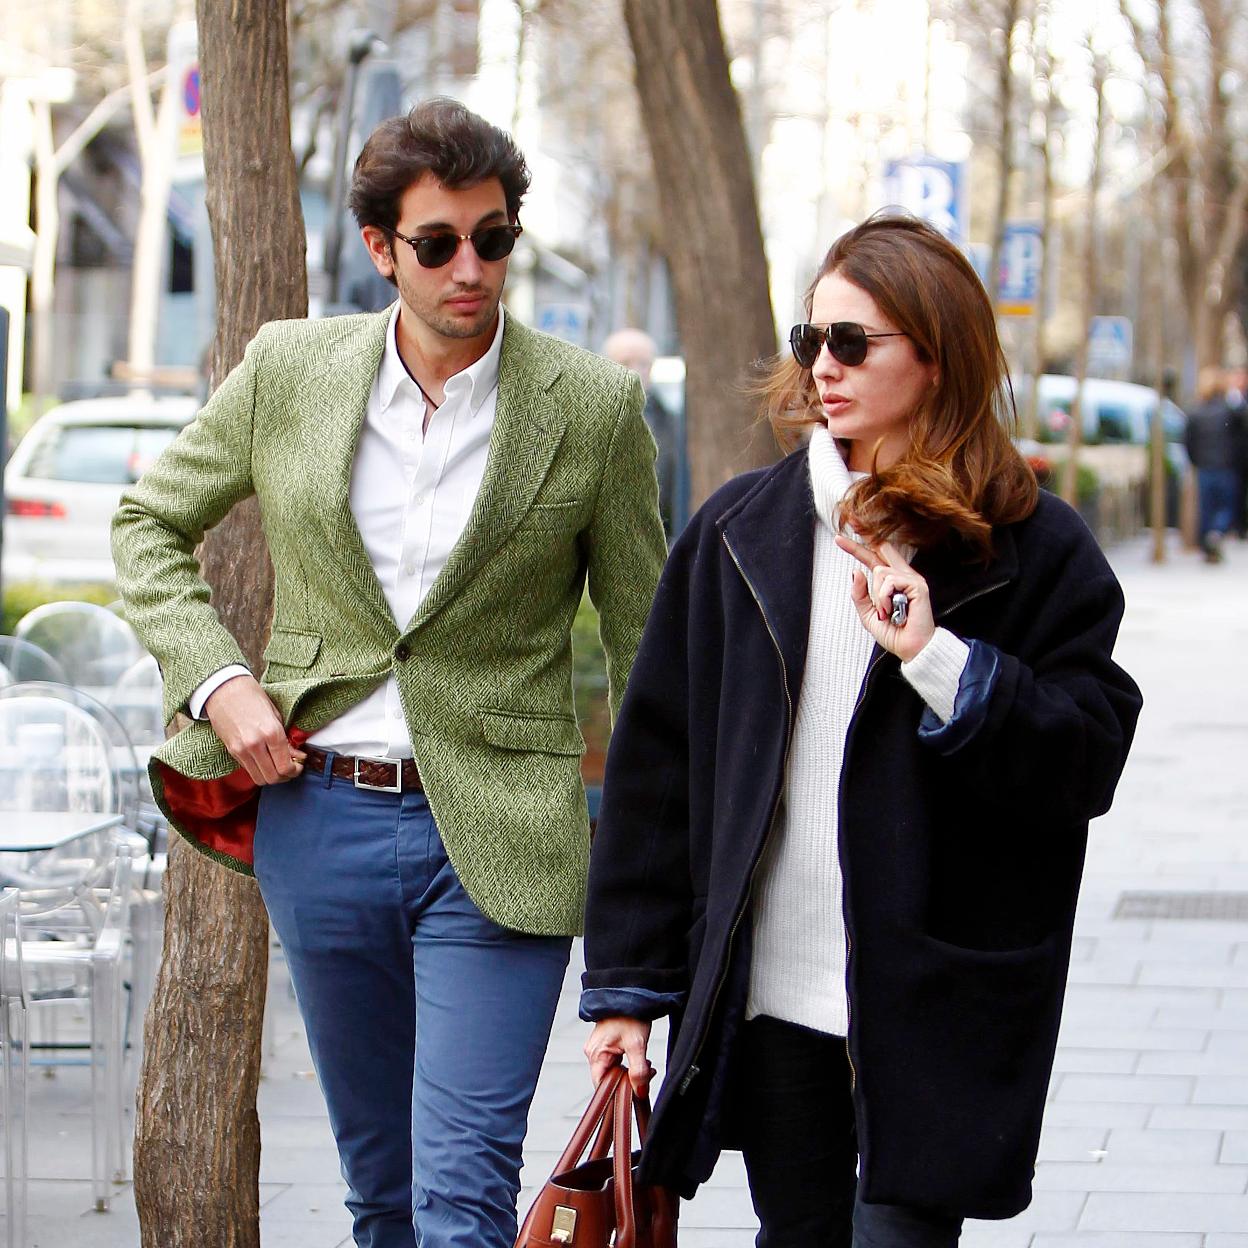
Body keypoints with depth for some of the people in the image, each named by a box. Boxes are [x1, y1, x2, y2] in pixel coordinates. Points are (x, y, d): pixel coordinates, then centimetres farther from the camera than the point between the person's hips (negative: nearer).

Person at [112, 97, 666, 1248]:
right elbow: (149, 524, 15)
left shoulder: (594, 407, -5)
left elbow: (647, 647, 2)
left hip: (495, 839, -3)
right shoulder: (289, 371, 1)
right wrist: (216, 678, -2)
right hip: (320, 817, 3)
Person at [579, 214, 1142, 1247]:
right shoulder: (741, 532, 7)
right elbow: (657, 761, 8)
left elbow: (1090, 759, -6)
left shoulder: (1031, 549, -1)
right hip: (771, 1003, 3)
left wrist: (940, 661, -18)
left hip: (935, 1007, -3)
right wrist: (628, 982, 5)